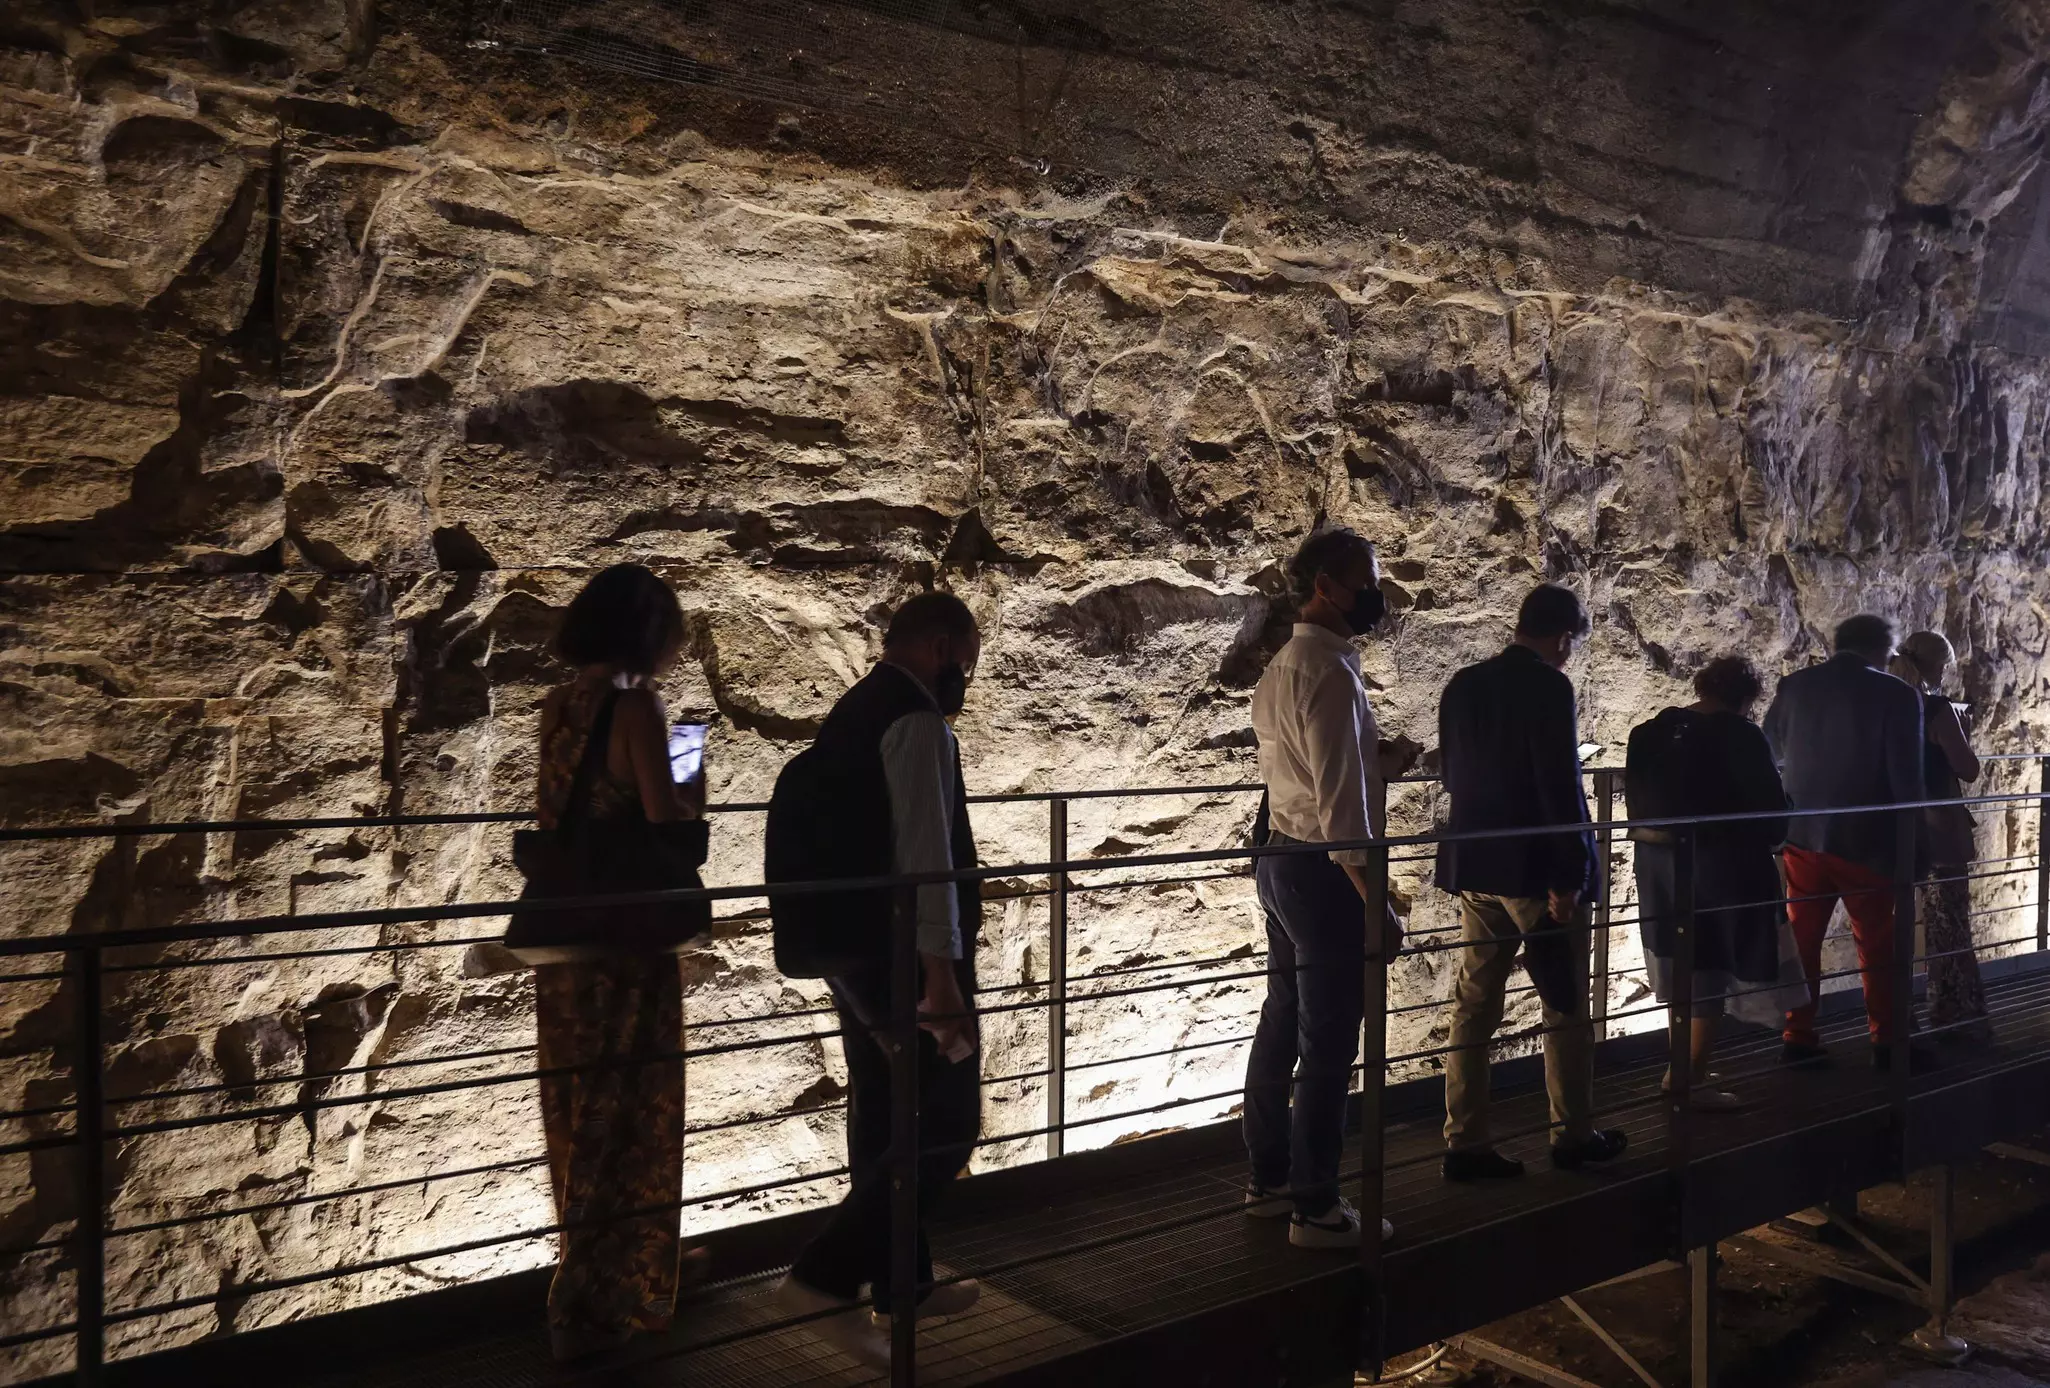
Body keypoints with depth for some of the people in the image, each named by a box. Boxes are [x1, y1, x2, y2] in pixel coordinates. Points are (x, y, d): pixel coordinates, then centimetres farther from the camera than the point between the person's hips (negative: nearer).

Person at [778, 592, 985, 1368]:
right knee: (946, 1126, -2)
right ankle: (826, 1278, -4)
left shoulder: (851, 714, 15)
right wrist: (943, 975, -22)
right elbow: (924, 854, -22)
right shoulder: (917, 719, -16)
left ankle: (903, 1285, 29)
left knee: (885, 1123, 17)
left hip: (852, 950, 10)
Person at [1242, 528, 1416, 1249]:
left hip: (1281, 861, 10)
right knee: (1328, 1042, -1)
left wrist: (1383, 756, 6)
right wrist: (1375, 904, -19)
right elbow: (1340, 800, -21)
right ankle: (1315, 1208, 9)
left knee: (1283, 1025, 17)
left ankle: (1270, 1177, 29)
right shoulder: (1330, 671, -17)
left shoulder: (1281, 667, 13)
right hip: (1324, 871, -10)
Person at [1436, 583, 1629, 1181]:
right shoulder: (1549, 688, -15)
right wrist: (1568, 876, -15)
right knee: (1566, 1007, 9)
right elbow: (1561, 786, -19)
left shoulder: (1462, 685, 7)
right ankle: (1573, 1136, 20)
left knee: (1474, 1006, 8)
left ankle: (1465, 1143, 10)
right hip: (1536, 868, -6)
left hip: (1475, 866, 7)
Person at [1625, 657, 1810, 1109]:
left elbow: (1637, 799, 9)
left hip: (1660, 864, 6)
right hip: (1724, 867, -6)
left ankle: (1682, 1068, 27)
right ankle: (1692, 1082, 6)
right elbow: (1771, 806, -11)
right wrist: (1771, 840, 8)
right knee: (1711, 969, 3)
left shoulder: (1649, 733, 6)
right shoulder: (1741, 736, -13)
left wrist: (1663, 837, 16)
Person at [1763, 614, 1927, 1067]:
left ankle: (1798, 1039, 15)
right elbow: (1906, 779, -11)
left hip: (1804, 835, 3)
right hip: (1866, 841, -3)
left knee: (1801, 940, 11)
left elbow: (1768, 755, 12)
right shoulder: (1896, 695, -11)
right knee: (1877, 946, 10)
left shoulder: (1794, 685, 0)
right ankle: (1886, 1043, 17)